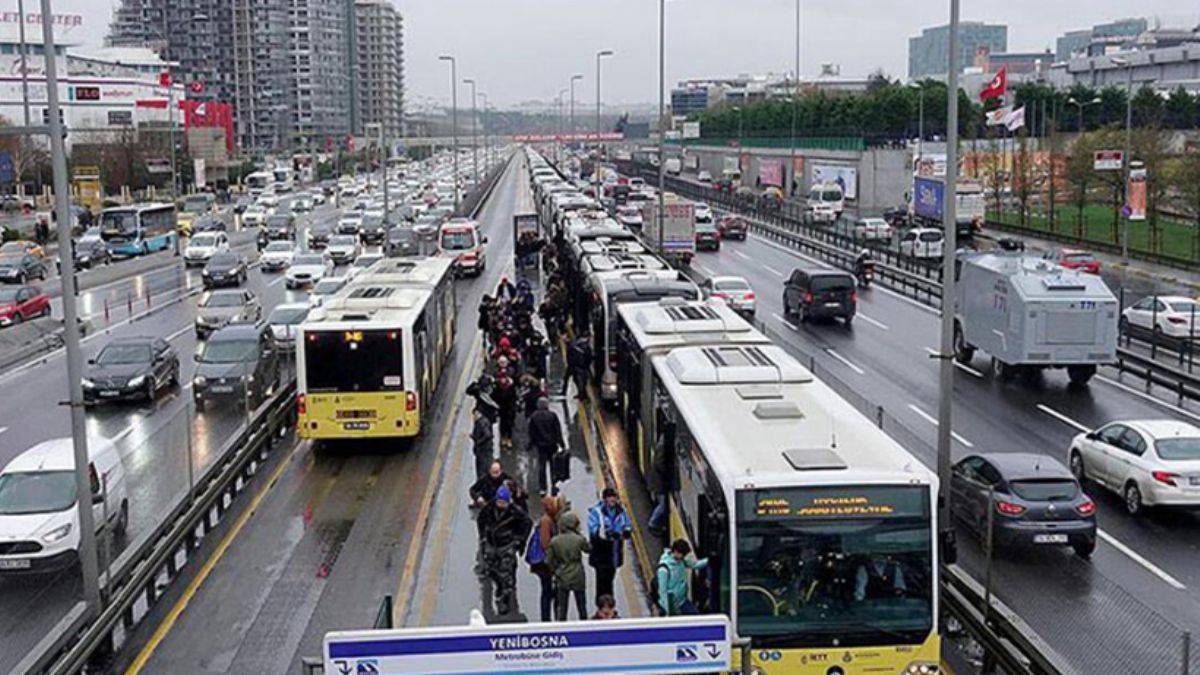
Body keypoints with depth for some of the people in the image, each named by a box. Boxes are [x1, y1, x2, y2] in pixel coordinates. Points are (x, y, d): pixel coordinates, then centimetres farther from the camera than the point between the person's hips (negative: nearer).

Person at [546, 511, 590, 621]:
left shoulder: (554, 541, -9)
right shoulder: (579, 539, -13)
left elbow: (549, 560, -3)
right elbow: (588, 548, 8)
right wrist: (579, 534, 9)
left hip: (562, 578, 1)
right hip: (578, 578, -1)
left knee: (561, 607, 8)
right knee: (581, 606, 14)